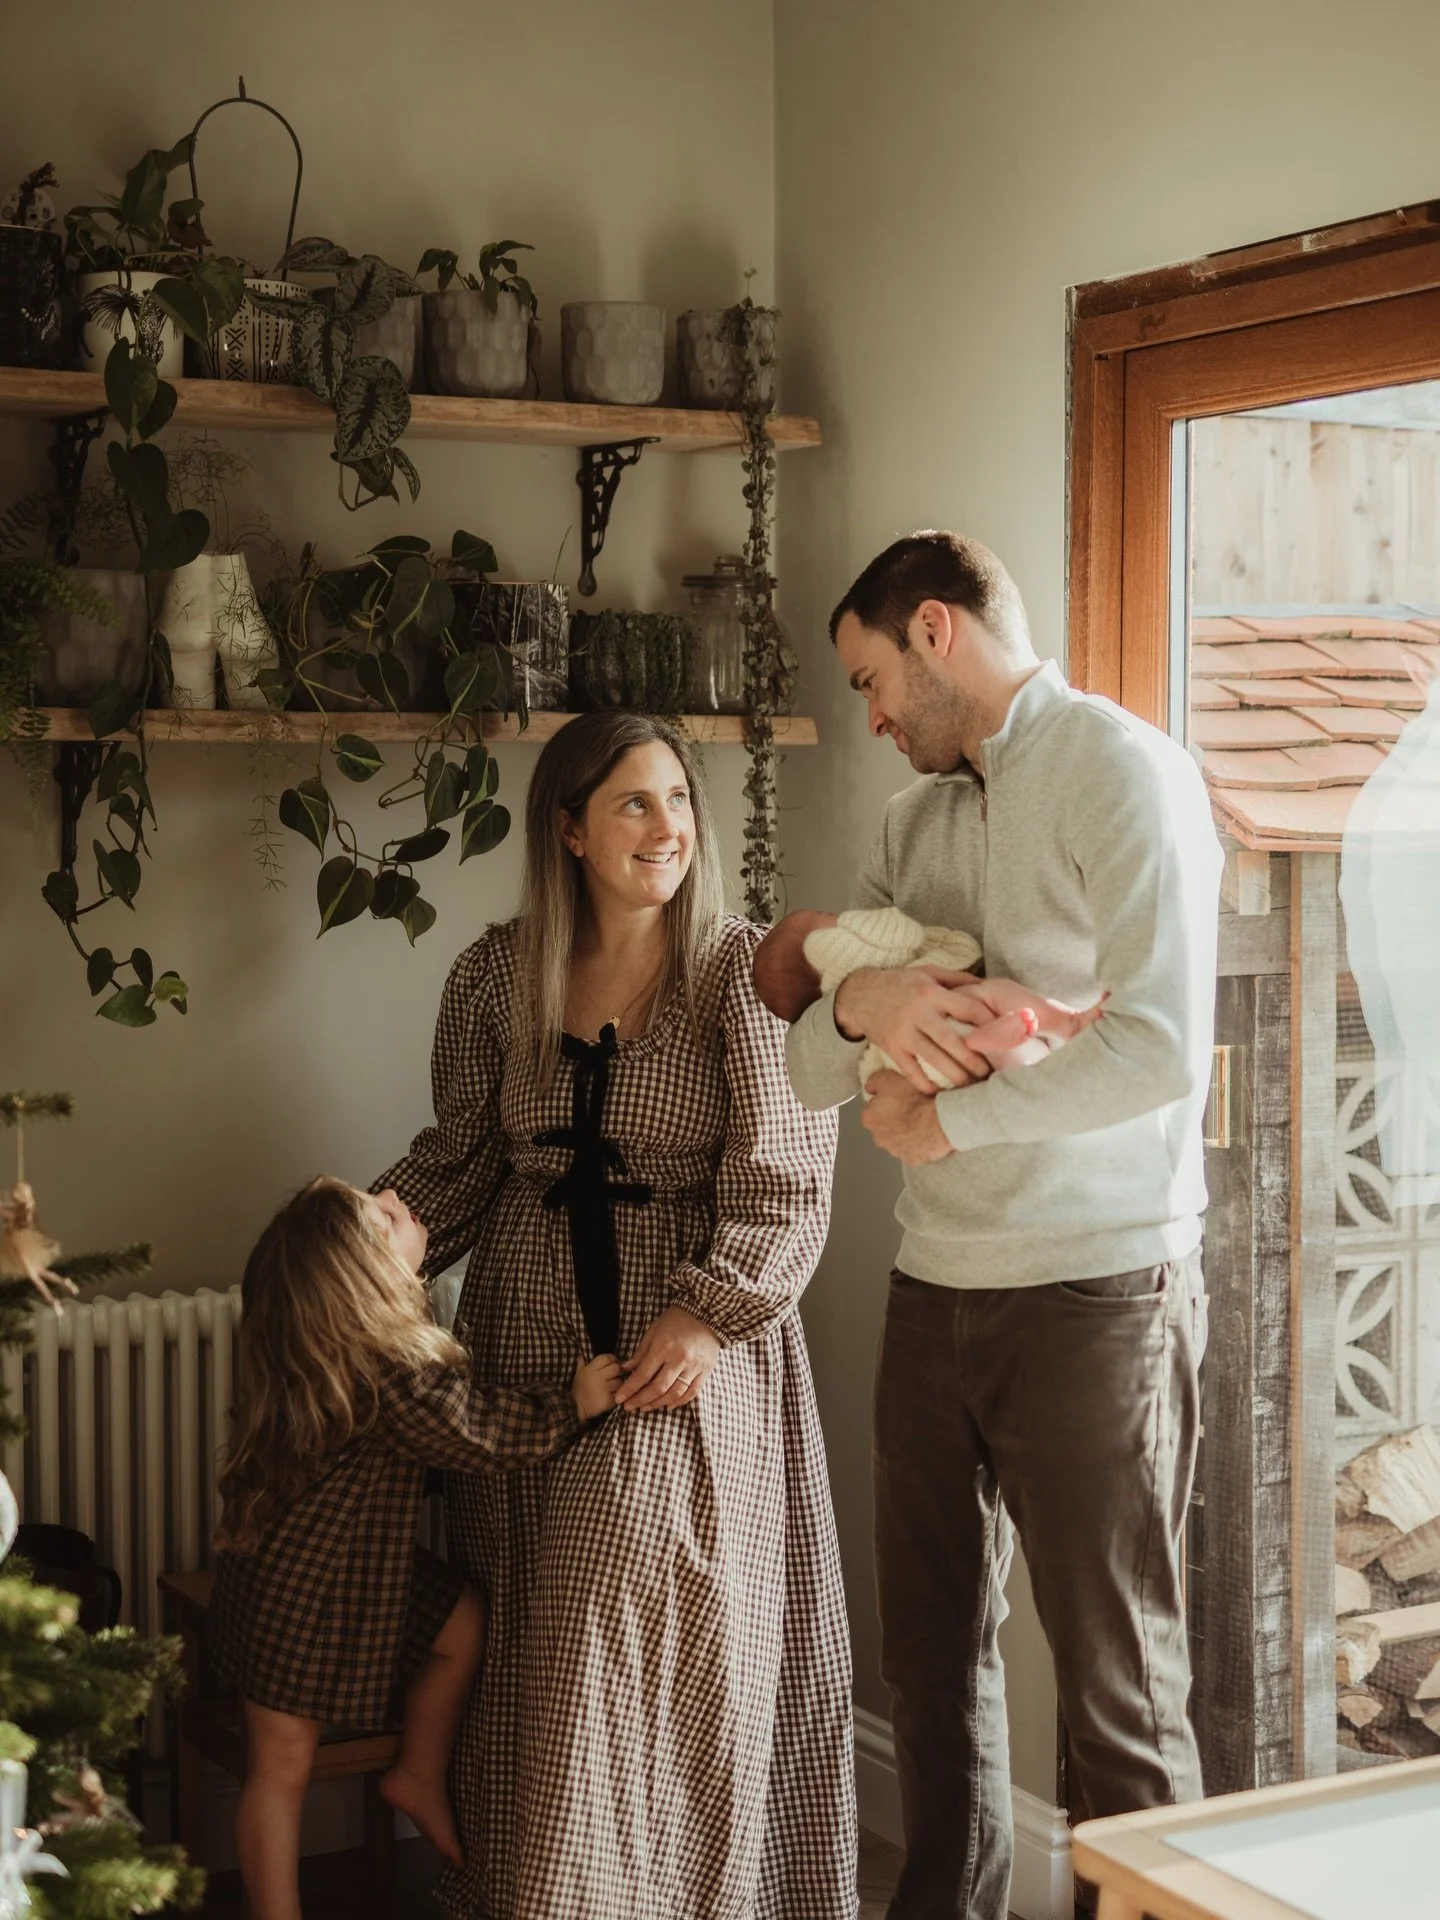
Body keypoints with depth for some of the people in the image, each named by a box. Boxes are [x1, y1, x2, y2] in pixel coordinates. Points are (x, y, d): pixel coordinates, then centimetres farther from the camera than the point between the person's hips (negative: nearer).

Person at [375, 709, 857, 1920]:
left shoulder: (742, 973, -5)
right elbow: (462, 1158, 13)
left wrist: (710, 1313, -18)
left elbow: (785, 1177, -8)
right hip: (532, 1346, 3)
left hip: (700, 1359, -3)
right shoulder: (495, 979, 5)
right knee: (535, 1653, 4)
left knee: (684, 1634, -6)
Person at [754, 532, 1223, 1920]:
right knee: (931, 1653, 14)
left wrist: (944, 1117, -10)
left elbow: (1161, 1048, -20)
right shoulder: (917, 818, 16)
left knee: (1116, 1680, 2)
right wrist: (857, 1003, -11)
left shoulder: (1121, 772, -7)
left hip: (1094, 1288, -7)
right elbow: (807, 1076, 11)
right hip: (936, 1286, 7)